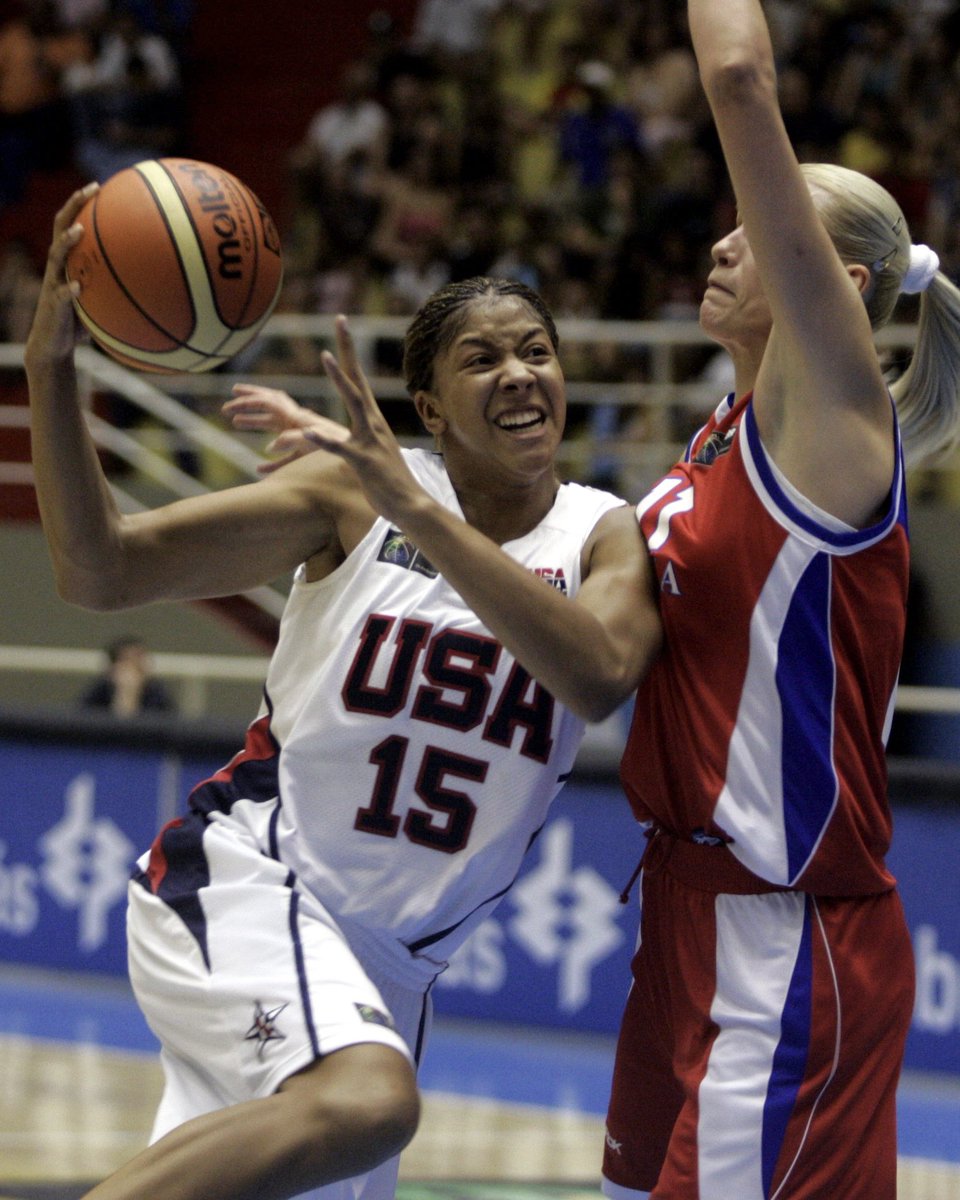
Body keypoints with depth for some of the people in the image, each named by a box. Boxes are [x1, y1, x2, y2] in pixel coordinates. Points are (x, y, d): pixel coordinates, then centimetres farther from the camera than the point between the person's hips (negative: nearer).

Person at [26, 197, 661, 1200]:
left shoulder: (604, 539, 0)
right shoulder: (353, 495, -6)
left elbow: (600, 677, -25)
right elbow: (100, 571, -11)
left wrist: (421, 513, -30)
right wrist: (49, 366, -25)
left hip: (394, 954, 5)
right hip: (247, 878, -5)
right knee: (366, 1101, -33)